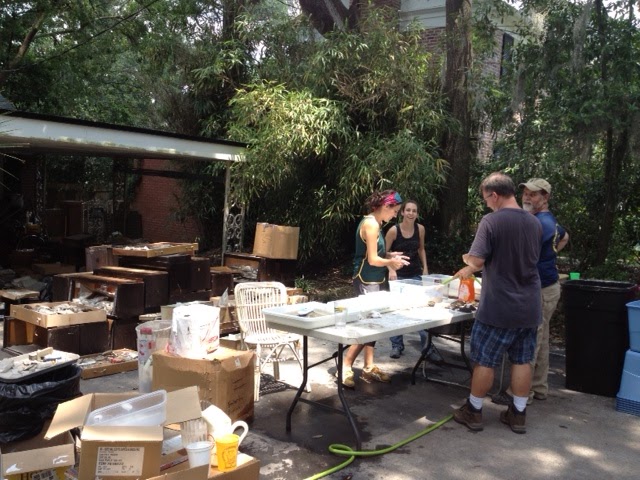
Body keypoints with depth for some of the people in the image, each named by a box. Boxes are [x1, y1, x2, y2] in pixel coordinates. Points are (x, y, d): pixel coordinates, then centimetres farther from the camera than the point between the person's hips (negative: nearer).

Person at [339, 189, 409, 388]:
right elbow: (372, 260, -19)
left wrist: (390, 255, 6)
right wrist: (391, 262, -4)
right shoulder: (371, 224, -18)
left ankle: (369, 368, 20)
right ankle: (345, 367, 0)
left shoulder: (375, 223, 13)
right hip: (367, 282, -10)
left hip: (375, 281, 10)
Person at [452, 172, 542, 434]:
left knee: (484, 360, 7)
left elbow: (477, 260, -20)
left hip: (499, 307, -6)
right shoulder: (535, 223, 7)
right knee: (522, 360, 13)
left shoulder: (491, 221, -15)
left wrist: (466, 259, 6)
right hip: (529, 306, 6)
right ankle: (518, 413, 22)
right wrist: (471, 270, 20)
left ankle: (474, 411, 19)